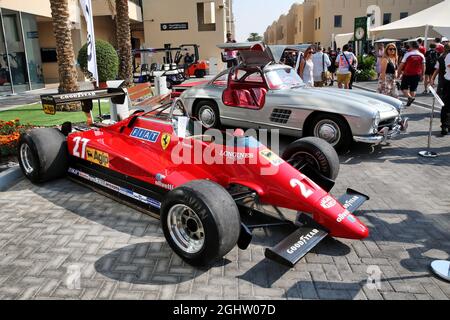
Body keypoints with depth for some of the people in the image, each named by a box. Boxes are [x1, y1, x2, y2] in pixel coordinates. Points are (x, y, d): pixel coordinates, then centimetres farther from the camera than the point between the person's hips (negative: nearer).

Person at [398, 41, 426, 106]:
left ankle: (410, 97, -17)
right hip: (416, 75, 4)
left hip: (407, 74, -4)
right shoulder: (421, 56, 4)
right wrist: (422, 75, 16)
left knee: (403, 88, 5)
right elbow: (423, 67, 7)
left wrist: (399, 73, 1)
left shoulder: (408, 54, -7)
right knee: (413, 89, 13)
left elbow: (401, 65, -8)